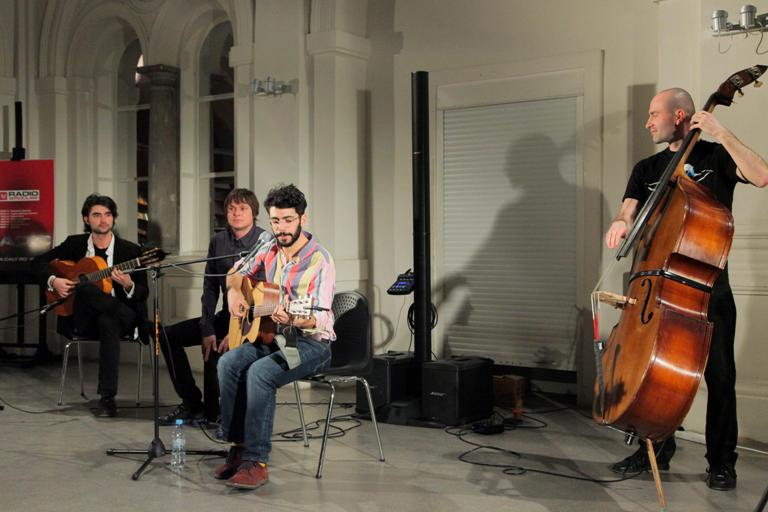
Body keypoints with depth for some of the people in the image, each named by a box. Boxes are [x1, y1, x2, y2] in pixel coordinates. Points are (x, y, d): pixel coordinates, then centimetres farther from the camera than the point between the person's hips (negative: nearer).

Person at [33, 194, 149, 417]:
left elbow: (143, 294, -1)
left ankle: (107, 396, -36)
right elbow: (38, 262, 13)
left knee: (108, 323, -39)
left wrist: (129, 286, -25)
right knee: (84, 287, -33)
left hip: (114, 317, -1)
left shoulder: (130, 250, 2)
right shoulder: (75, 244, 9)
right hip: (82, 321, 1)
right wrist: (53, 281, -9)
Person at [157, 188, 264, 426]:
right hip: (228, 315, 7)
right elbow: (210, 289, 5)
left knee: (215, 350, -32)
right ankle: (192, 404, 5)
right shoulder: (218, 241, 5)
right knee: (169, 335, -1)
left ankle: (212, 413, -10)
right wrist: (207, 329, -7)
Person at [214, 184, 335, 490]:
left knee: (259, 373, -31)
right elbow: (237, 273, 23)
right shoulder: (270, 251, 6)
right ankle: (238, 448, -12)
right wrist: (234, 292, 1)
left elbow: (320, 319, -23)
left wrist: (292, 320, -44)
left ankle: (256, 462, -24)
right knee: (228, 363, -20)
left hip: (311, 342, -6)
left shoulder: (319, 261, -15)